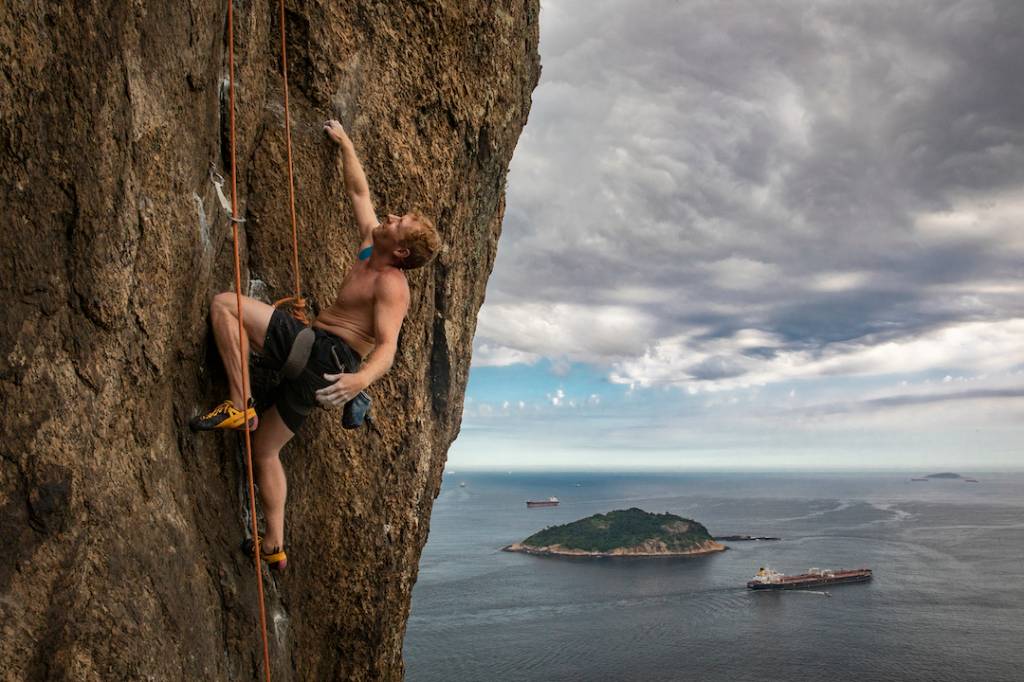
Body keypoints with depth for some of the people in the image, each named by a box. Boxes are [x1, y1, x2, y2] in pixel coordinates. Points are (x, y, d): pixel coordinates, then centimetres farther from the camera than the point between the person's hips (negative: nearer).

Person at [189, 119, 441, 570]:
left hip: (325, 357, -9)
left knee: (225, 304, -14)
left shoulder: (391, 285, -14)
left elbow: (387, 347, -27)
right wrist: (344, 143, 28)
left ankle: (239, 405, -16)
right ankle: (274, 548, 21)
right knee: (265, 449, 15)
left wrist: (362, 378, -47)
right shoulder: (371, 249, 11)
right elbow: (359, 192, 24)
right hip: (315, 360, 9)